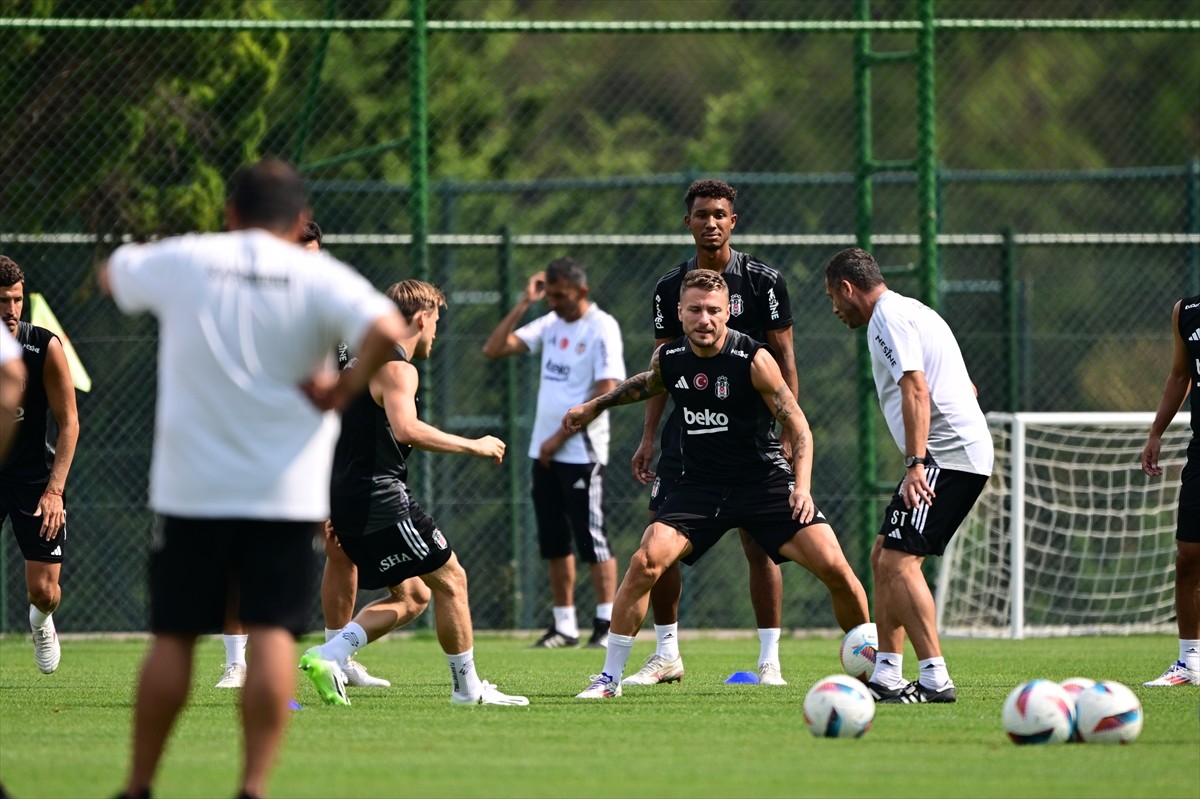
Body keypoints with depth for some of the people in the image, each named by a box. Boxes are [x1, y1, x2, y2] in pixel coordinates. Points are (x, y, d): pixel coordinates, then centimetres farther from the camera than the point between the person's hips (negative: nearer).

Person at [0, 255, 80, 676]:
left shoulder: (45, 347, -14)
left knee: (43, 591, 2)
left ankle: (41, 619, 39)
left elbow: (68, 422, -8)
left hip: (35, 475, 0)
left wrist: (54, 489, -17)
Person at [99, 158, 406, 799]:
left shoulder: (181, 260, 4)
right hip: (285, 493, -1)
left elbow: (112, 275, 24)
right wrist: (342, 390, -6)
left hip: (190, 489, 1)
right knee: (272, 635, -3)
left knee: (173, 638, 8)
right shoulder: (319, 276, -2)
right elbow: (386, 330, -19)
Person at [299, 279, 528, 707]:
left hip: (347, 498, 10)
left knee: (412, 596, 14)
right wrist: (472, 445, -19)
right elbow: (405, 429, -29)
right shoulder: (397, 367, -11)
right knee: (450, 578, 1)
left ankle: (329, 655, -1)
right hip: (381, 500, -10)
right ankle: (467, 687, 5)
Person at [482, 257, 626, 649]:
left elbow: (605, 393, -16)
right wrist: (524, 303, 2)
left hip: (581, 451, -7)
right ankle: (564, 626, 13)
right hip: (544, 451, 7)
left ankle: (607, 625, -7)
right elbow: (493, 349, 9)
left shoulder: (601, 328, -9)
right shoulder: (551, 324, 11)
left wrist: (561, 436, -15)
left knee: (592, 538, -8)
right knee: (553, 542, 8)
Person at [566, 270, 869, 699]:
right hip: (701, 484, 3)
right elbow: (651, 382, 24)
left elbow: (797, 425, -10)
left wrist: (801, 486, -23)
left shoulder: (753, 359, -16)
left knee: (834, 568, -14)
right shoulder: (668, 358, -3)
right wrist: (596, 405, 32)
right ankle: (609, 677, -5)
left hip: (766, 481, -3)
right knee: (645, 561, -18)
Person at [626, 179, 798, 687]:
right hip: (687, 429, 3)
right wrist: (649, 437, 7)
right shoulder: (670, 288, 7)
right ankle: (667, 655, 11)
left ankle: (770, 661, 0)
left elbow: (784, 360, 0)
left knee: (759, 544, -6)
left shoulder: (763, 281, -2)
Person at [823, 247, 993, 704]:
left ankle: (935, 678, -20)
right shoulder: (909, 311, 23)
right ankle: (887, 675, 15)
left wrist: (916, 464, -28)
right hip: (966, 452, 11)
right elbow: (965, 388, 29)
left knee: (899, 562, -15)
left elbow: (916, 390, -21)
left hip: (947, 456, -11)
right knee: (884, 557, 14)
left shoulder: (888, 317, -8)